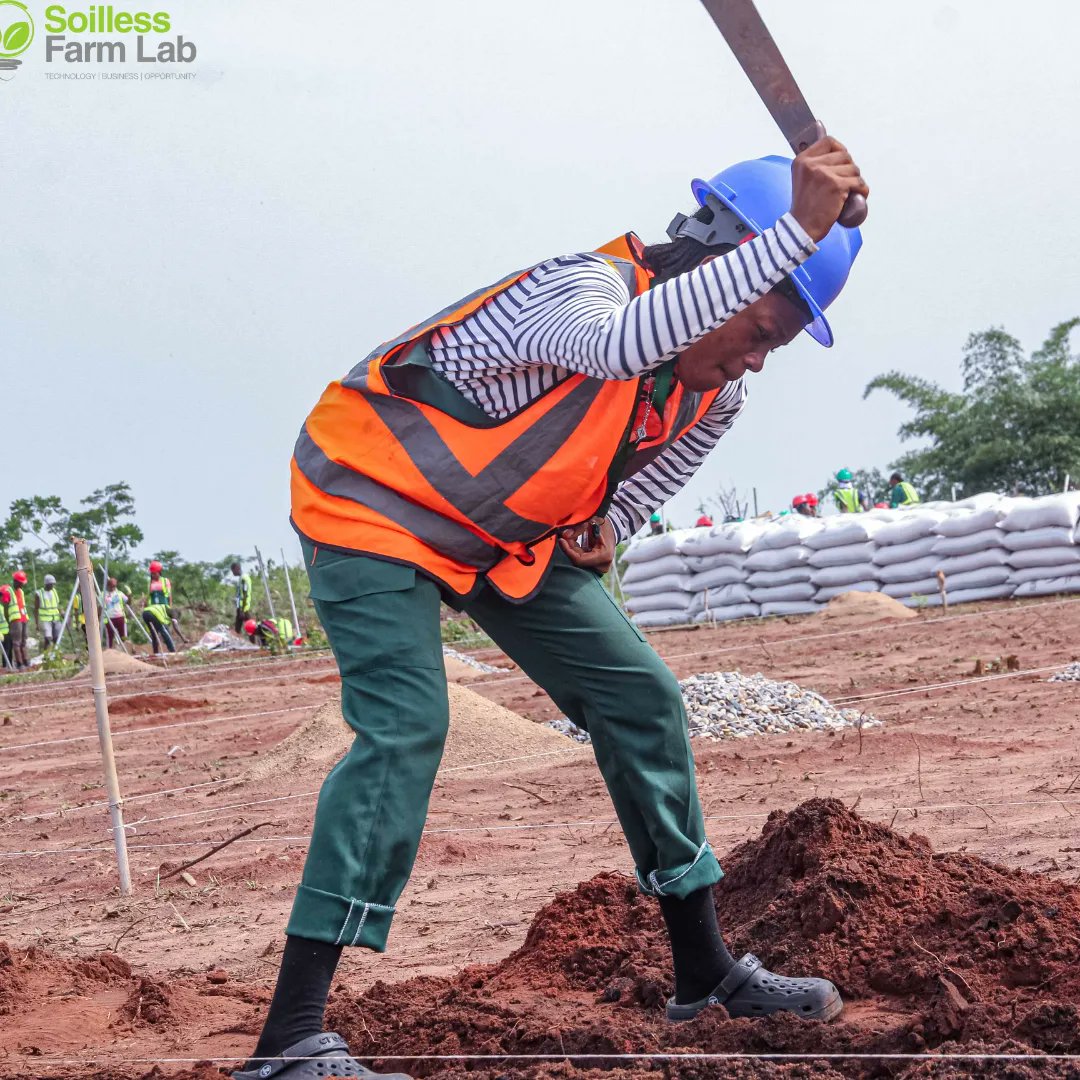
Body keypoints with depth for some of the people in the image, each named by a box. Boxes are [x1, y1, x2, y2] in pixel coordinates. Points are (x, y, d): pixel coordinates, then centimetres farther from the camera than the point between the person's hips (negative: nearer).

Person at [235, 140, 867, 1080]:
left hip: (508, 538, 8)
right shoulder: (582, 288, -32)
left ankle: (705, 971, 19)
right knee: (406, 730, -26)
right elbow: (625, 342, -58)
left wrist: (608, 524, -5)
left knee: (641, 699, 5)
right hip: (373, 502, -8)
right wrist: (798, 232, -61)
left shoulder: (716, 391, -6)